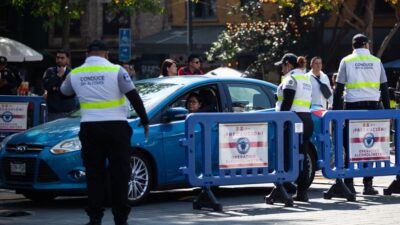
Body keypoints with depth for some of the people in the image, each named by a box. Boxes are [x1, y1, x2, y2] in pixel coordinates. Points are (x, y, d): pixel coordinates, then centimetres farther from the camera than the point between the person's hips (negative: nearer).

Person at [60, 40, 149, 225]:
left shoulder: (75, 74, 6)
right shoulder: (116, 71, -4)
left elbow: (64, 93, 24)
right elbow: (134, 97, -5)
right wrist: (144, 121, 3)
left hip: (89, 128, 2)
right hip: (115, 126, -2)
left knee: (94, 174, 8)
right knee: (119, 173, 4)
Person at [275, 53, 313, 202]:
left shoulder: (291, 79, -8)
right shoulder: (306, 79, 20)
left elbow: (287, 102, -16)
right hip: (307, 119, 9)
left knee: (286, 155, -6)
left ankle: (285, 188, -9)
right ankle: (302, 192, 7)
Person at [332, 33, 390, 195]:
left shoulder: (346, 61, 4)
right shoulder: (377, 62, 10)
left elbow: (339, 89, 0)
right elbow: (384, 89, 9)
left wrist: (335, 110, 3)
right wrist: (387, 110, 12)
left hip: (352, 106, -1)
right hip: (373, 105, 2)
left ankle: (349, 184, 0)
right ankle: (368, 185, 1)